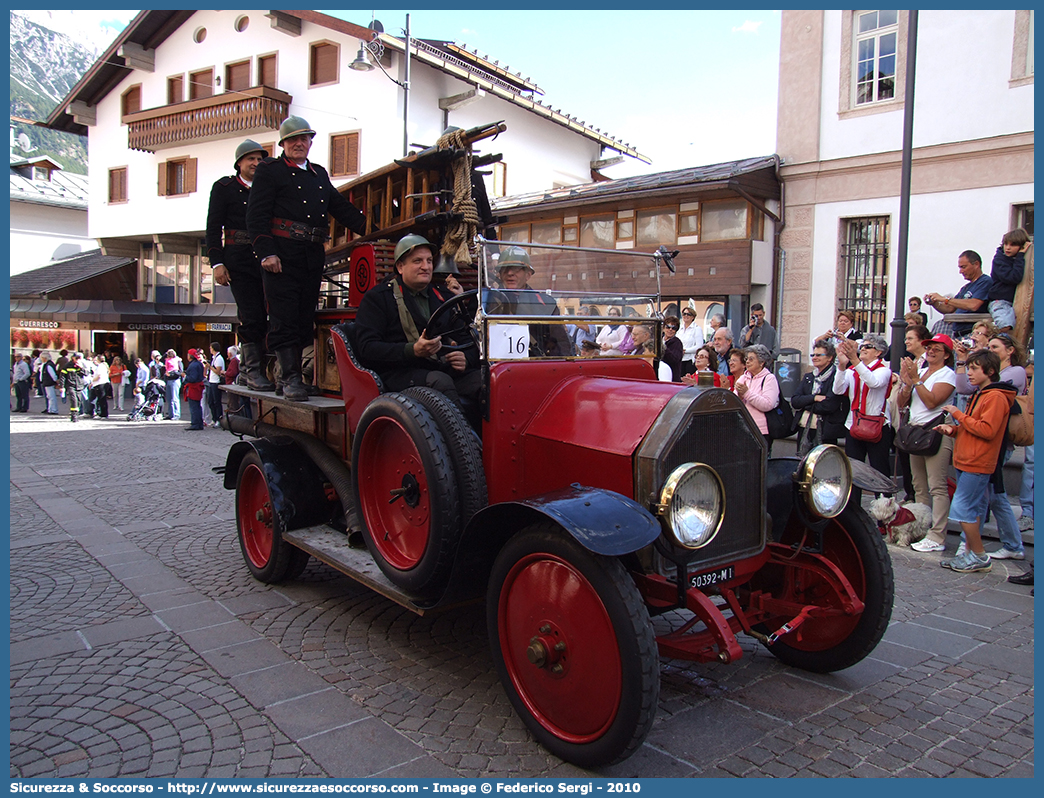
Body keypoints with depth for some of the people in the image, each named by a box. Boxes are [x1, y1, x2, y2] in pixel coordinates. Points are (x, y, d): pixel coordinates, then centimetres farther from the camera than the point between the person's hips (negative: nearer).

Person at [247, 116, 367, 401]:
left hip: (313, 255, 6)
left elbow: (342, 209, 23)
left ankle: (292, 376, 14)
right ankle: (289, 379, -5)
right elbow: (257, 215, -5)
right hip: (282, 255, -6)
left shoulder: (320, 174, 22)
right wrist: (266, 252, -16)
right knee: (284, 318, -7)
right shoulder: (269, 170, 4)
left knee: (304, 318, 7)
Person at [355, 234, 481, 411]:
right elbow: (366, 348, -5)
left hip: (444, 369, 5)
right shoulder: (377, 298, 9)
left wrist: (465, 359, -1)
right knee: (440, 380, -37)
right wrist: (413, 350, -20)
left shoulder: (442, 297, 26)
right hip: (399, 373, -4)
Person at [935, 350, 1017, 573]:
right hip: (967, 461, 10)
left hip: (977, 464, -10)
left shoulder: (996, 397, -13)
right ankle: (968, 553, 17)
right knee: (972, 509, 12)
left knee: (962, 508, -10)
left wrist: (958, 415, -14)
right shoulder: (979, 395, 18)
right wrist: (953, 429, 5)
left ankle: (980, 557, 0)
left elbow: (987, 430, -22)